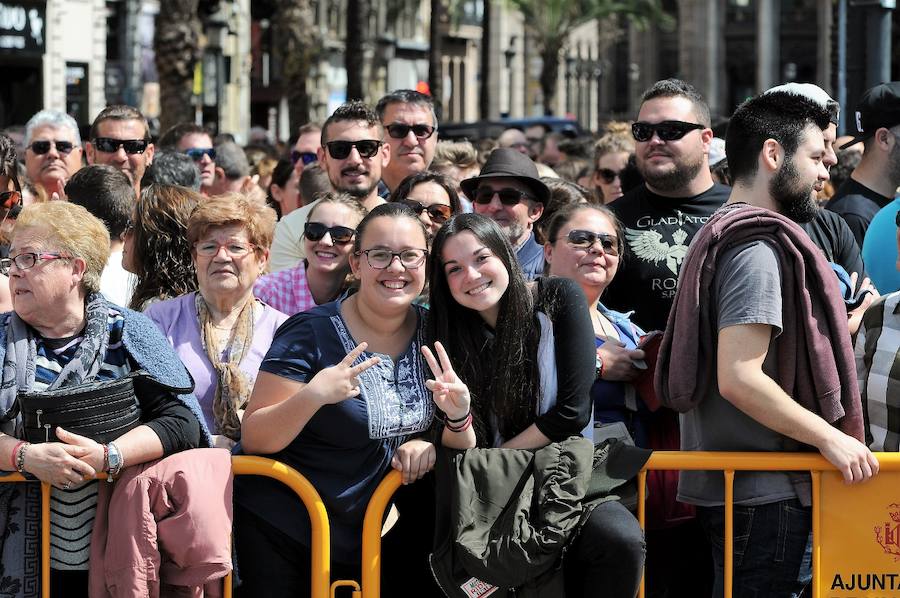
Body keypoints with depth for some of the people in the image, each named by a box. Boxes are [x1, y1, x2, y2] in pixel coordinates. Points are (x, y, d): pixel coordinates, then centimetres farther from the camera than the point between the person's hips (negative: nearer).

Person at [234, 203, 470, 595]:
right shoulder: (311, 334, -15)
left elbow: (459, 450, 7)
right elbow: (253, 440, -17)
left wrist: (457, 419, -16)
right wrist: (313, 396, -34)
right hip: (285, 535, -4)